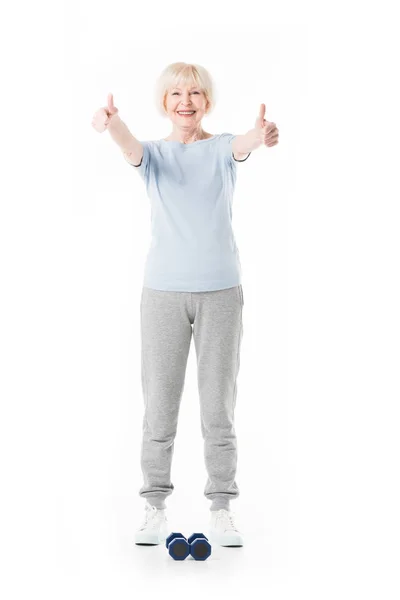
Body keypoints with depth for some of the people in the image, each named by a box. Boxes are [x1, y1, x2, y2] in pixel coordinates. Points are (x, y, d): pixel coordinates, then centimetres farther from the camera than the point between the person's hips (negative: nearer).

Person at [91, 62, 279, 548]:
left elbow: (242, 147, -19)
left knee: (218, 405, 4)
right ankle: (155, 509, 12)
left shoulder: (220, 148, 5)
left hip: (220, 290, 0)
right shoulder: (154, 154, 6)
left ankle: (221, 509, 12)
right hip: (164, 290, 0)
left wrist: (260, 136, -45)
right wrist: (112, 123, -43)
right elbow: (131, 149, -18)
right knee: (159, 404, 3)